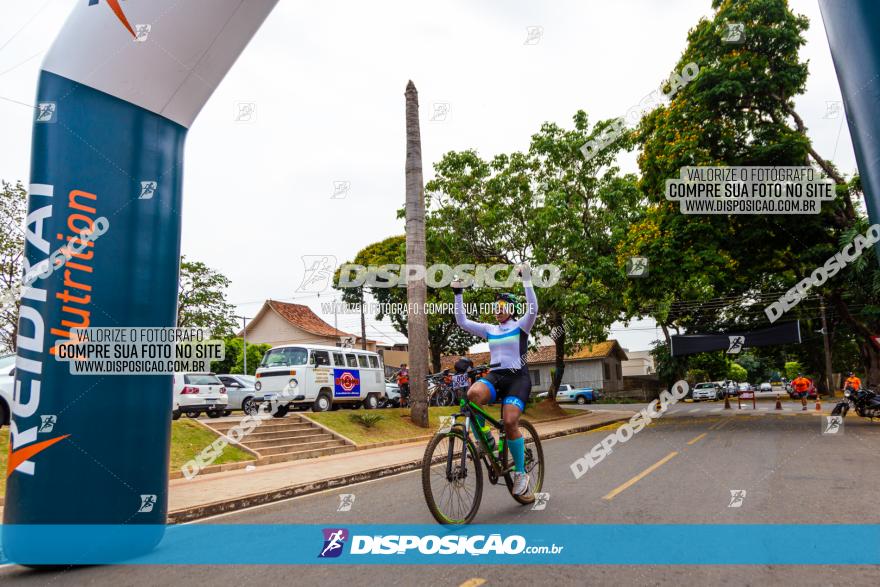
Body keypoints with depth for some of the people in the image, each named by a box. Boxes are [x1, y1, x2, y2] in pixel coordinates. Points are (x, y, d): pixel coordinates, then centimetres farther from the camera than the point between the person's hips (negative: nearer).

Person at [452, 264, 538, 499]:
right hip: (494, 375, 3)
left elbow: (533, 309, -14)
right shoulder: (489, 329, 16)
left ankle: (521, 473, -3)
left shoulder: (521, 326, 5)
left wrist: (527, 280, -21)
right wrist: (457, 293, 4)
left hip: (517, 377, -3)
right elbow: (462, 321, 10)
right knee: (473, 393, -33)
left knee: (509, 422, -23)